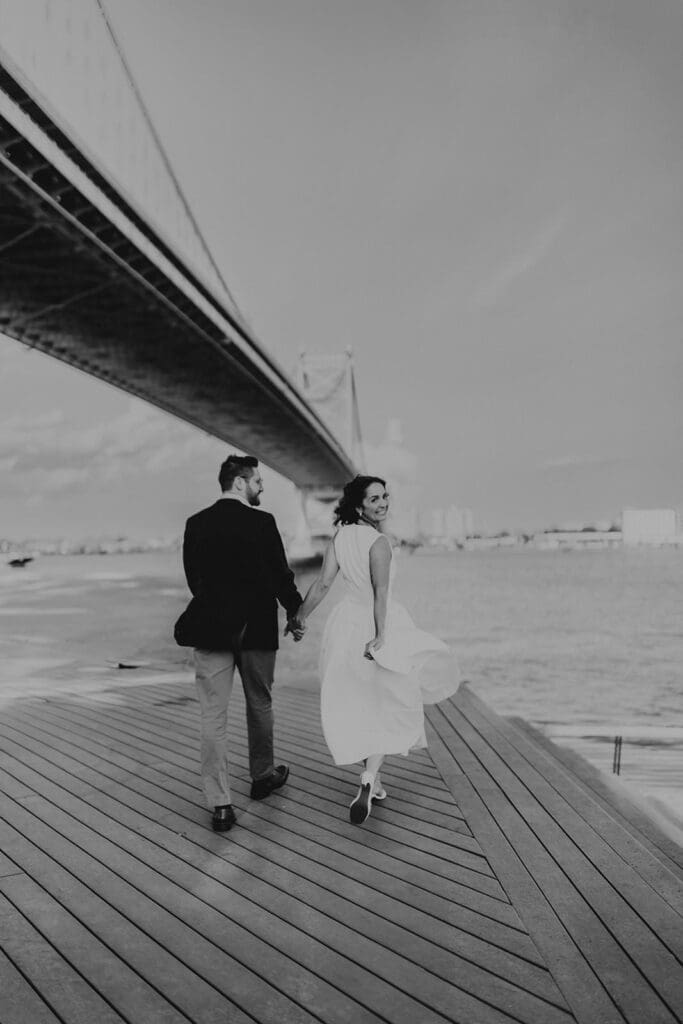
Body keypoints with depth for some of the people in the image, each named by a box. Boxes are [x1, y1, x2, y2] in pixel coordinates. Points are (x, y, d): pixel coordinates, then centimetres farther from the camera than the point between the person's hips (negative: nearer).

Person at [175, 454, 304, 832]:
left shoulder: (195, 524, 1)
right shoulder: (262, 522, -10)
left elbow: (192, 577, 7)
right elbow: (280, 574, -7)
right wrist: (295, 614, 8)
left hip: (210, 629, 2)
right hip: (256, 628, -2)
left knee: (213, 714, 3)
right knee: (260, 705, 19)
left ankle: (220, 804, 2)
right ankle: (263, 775, 36)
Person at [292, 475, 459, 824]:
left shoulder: (339, 537, 0)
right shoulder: (379, 542, -17)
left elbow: (322, 583, 0)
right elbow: (380, 592, -26)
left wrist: (300, 616, 9)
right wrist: (380, 634, -28)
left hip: (347, 623, 6)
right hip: (376, 625, -6)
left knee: (358, 705, 17)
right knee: (389, 706, 8)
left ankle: (372, 782, 28)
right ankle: (369, 778, -9)